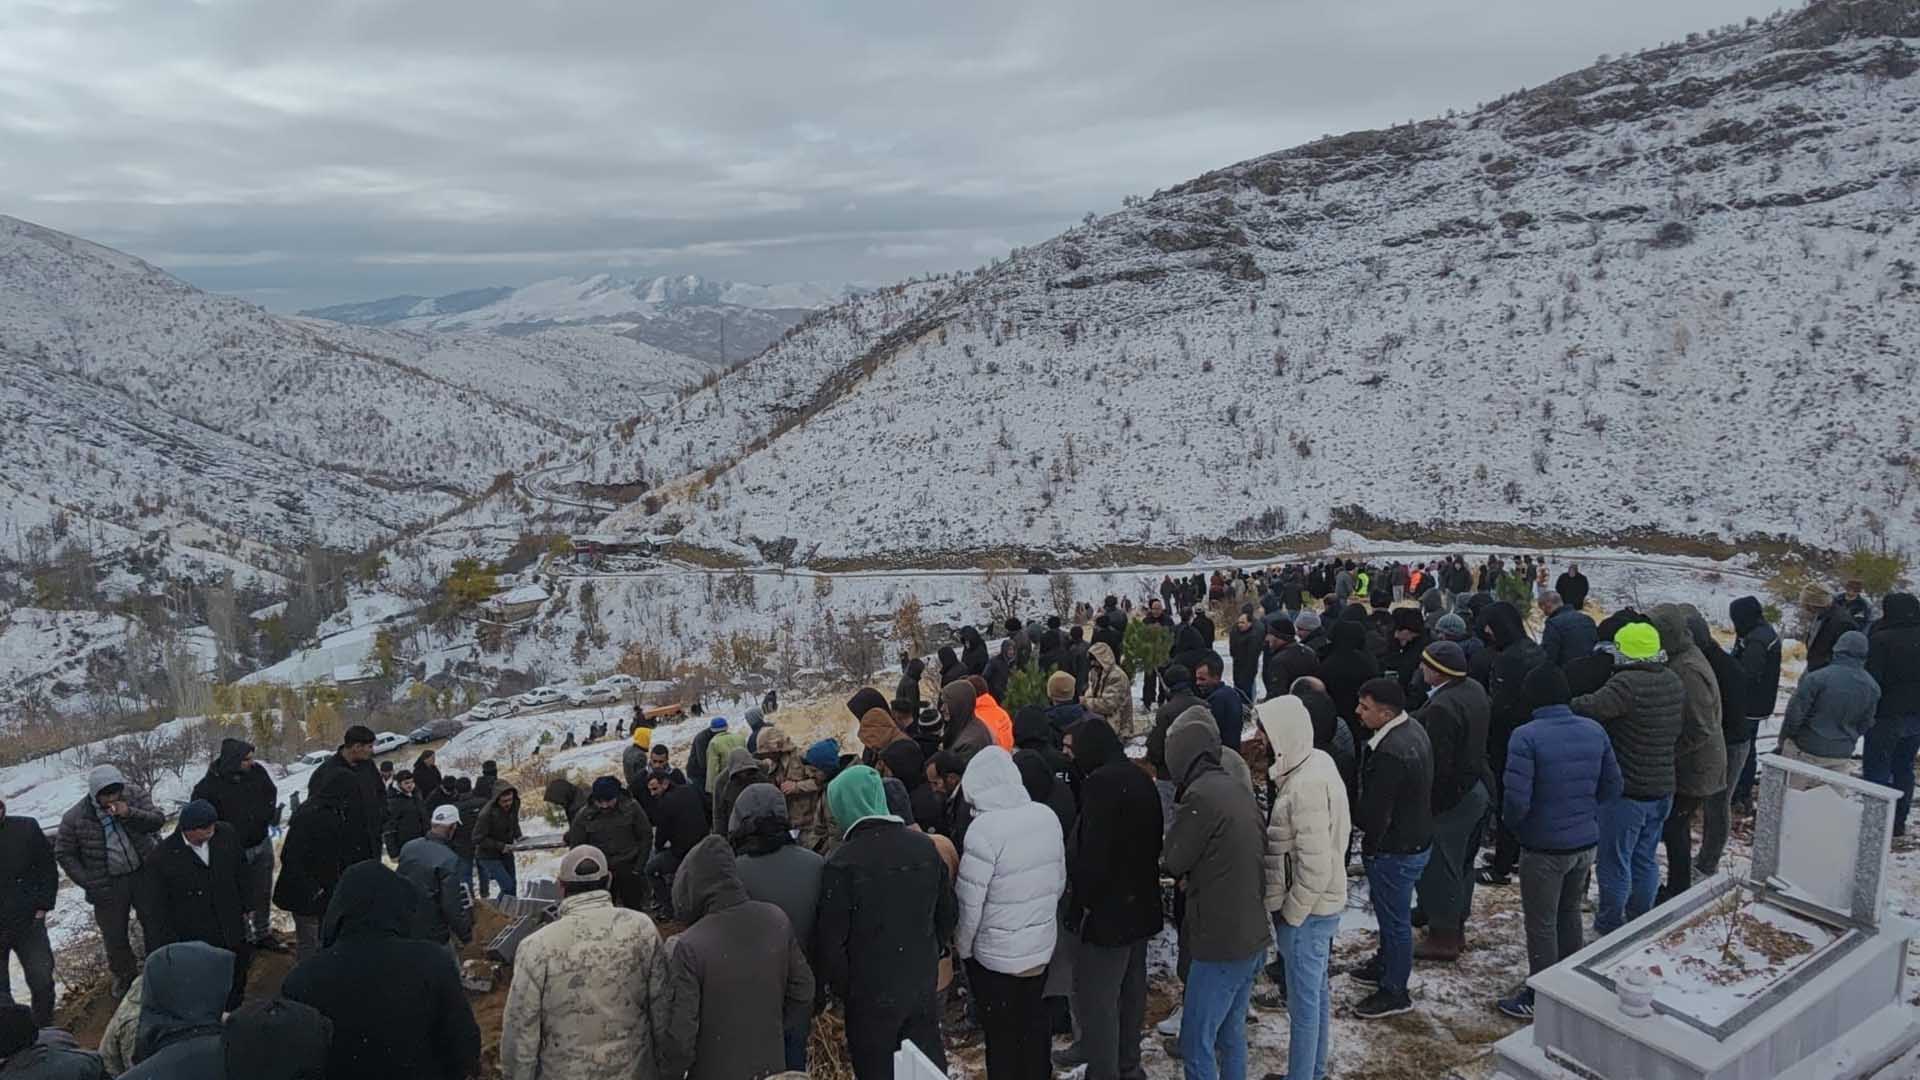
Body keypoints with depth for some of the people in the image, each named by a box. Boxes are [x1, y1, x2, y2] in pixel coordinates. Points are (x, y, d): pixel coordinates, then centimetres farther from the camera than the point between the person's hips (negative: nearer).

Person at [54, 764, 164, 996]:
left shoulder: (135, 796, -11)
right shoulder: (76, 818, -14)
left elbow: (158, 820, -14)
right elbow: (64, 854, -4)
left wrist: (130, 813, -32)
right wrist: (89, 883, -10)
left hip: (144, 874, 1)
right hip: (108, 885, -1)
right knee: (114, 935, 13)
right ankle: (124, 974, 38)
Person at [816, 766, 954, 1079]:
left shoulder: (842, 862, -19)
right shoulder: (924, 847, -3)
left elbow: (831, 938, -15)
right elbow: (946, 915, 7)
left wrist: (838, 986, 0)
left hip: (871, 994, -5)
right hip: (923, 986, 5)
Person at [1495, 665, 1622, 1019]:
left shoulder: (1527, 736, -22)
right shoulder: (1594, 730, -2)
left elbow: (1517, 799, -24)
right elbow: (1613, 786, 5)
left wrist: (1516, 826, -3)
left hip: (1544, 847, -6)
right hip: (1586, 841, 6)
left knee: (1541, 924, 8)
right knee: (1570, 914, 23)